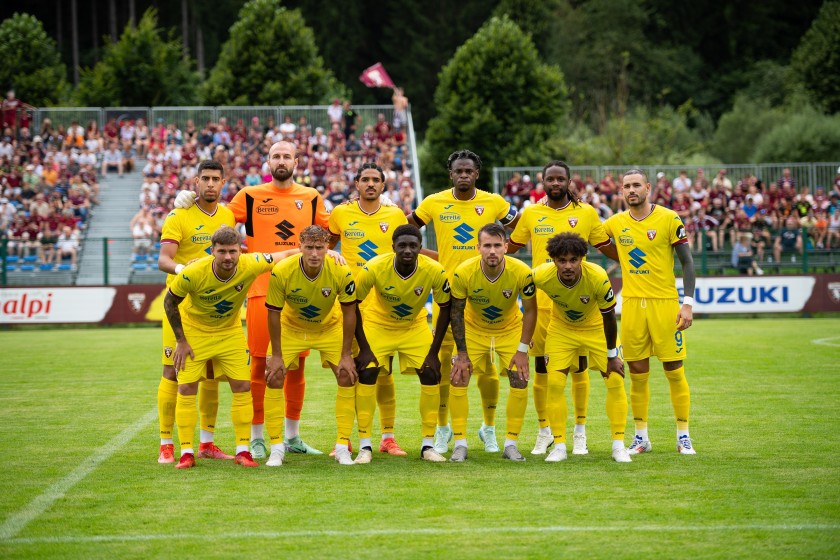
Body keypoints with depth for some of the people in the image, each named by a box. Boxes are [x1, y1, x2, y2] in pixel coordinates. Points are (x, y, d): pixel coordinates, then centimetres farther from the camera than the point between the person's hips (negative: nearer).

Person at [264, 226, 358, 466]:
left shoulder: (341, 272, -28)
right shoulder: (281, 272, -30)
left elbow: (349, 312, -16)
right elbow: (274, 313, -18)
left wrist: (346, 355, -14)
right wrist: (276, 355, -16)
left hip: (329, 328, 1)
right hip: (290, 328, 0)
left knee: (347, 376, -11)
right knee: (274, 377, -12)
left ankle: (343, 446, 1)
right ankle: (277, 448, 0)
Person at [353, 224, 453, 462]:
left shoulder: (435, 271, -27)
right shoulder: (375, 268, -30)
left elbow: (445, 309, -12)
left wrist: (433, 352, -13)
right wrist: (364, 348, -18)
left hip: (415, 326, 2)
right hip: (377, 323, -1)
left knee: (431, 375, -9)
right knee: (366, 373, -15)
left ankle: (428, 445, 4)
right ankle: (365, 446, -6)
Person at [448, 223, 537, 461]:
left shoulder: (522, 272, -28)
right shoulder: (463, 273, -28)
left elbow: (530, 311, -13)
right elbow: (456, 313, -14)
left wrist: (522, 350, -15)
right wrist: (462, 353, -15)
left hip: (510, 329, 0)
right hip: (473, 329, 0)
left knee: (520, 380, -12)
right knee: (458, 379, -12)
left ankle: (511, 444, 2)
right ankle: (460, 444, -2)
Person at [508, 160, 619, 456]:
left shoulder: (586, 213, 3)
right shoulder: (531, 214, 5)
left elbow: (607, 247, 11)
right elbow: (511, 246, 17)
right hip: (541, 302, 1)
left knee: (579, 366, 2)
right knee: (541, 367, 4)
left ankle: (580, 433, 12)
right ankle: (544, 432, 17)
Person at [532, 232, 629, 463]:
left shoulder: (598, 277, -35)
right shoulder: (542, 275, -31)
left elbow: (608, 317, -22)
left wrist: (612, 355, -12)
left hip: (597, 328, -1)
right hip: (561, 328, 1)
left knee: (615, 381, -8)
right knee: (554, 383, -9)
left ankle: (619, 446, 3)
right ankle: (559, 446, 3)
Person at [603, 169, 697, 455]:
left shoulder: (669, 219, -5)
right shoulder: (616, 223, 7)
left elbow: (687, 262, -4)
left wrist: (688, 303, -10)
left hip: (665, 303, -3)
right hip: (632, 303, 3)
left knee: (674, 372, -1)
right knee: (637, 374, 7)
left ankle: (683, 437, 8)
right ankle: (641, 437, 16)